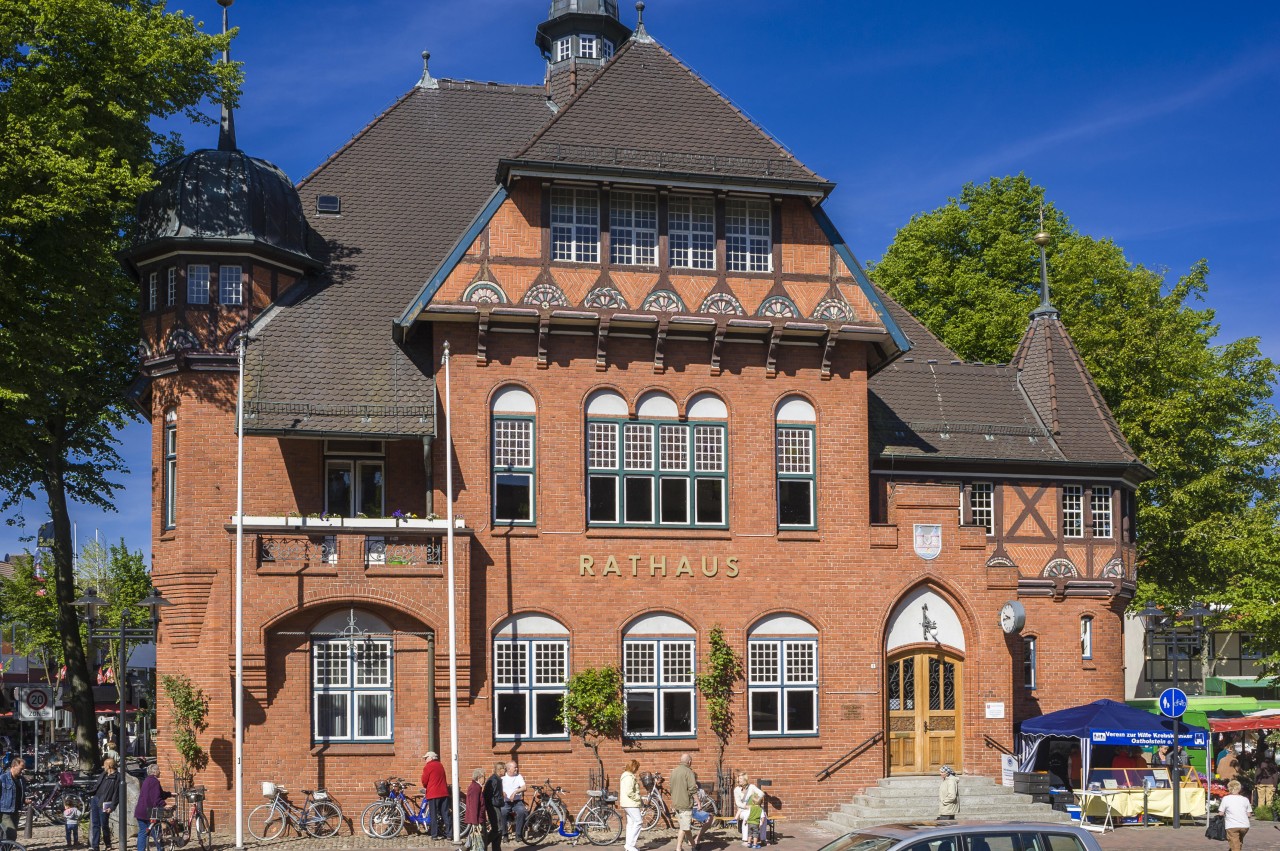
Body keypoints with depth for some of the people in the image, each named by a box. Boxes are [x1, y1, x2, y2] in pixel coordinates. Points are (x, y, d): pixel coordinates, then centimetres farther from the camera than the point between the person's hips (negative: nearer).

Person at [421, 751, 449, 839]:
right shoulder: (440, 765, 13)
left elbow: (424, 781, -3)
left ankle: (435, 834, -1)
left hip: (433, 794, -5)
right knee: (445, 814, 6)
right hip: (443, 793, 5)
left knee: (434, 815, 0)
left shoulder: (428, 766, -6)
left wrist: (425, 788, 17)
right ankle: (449, 834, 4)